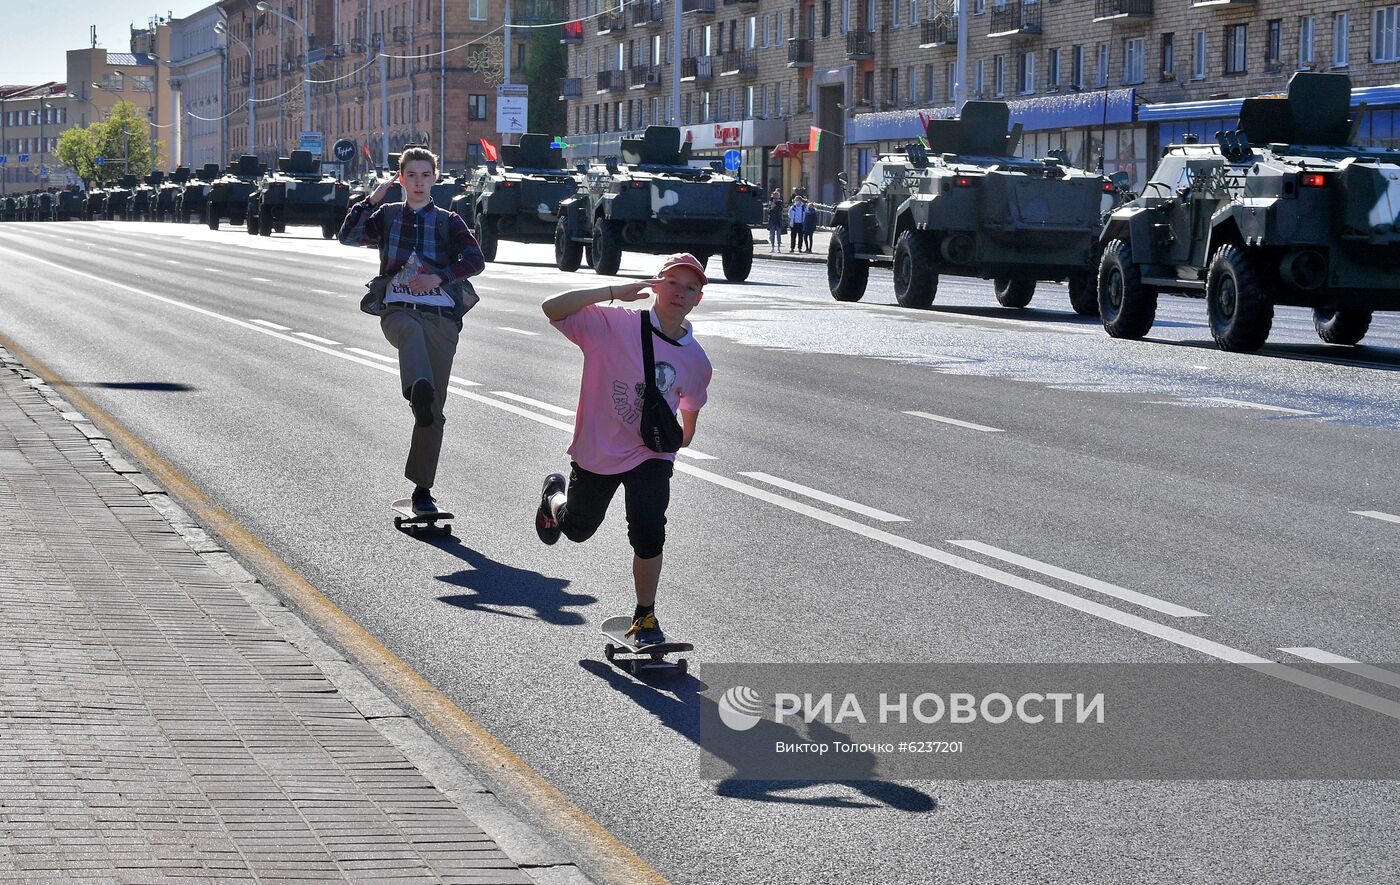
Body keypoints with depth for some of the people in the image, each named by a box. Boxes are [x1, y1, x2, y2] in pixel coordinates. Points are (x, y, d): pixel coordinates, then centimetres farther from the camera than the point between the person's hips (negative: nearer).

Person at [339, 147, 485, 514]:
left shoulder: (449, 221, 12)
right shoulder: (387, 215, 16)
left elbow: (475, 260, -1)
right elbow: (349, 236, 1)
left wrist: (439, 277, -13)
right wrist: (372, 199, -3)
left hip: (441, 316, 1)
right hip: (397, 311, -1)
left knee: (434, 409, -2)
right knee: (411, 331, -41)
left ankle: (422, 489, 5)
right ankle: (418, 389, -70)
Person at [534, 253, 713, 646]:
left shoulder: (696, 360, -4)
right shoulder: (614, 324, -17)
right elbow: (552, 309, -29)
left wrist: (681, 436, 7)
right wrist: (615, 292, -32)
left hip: (651, 455, 1)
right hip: (597, 451, -1)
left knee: (649, 532, -19)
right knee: (577, 529, 19)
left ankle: (645, 619, 1)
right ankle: (555, 495, 57)